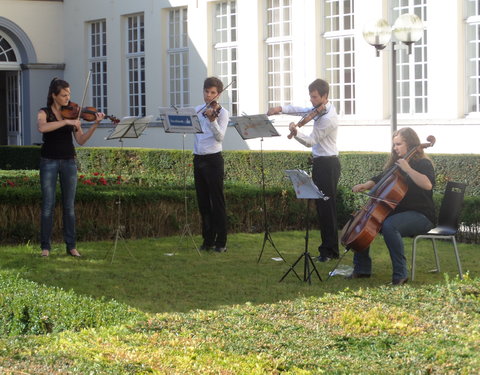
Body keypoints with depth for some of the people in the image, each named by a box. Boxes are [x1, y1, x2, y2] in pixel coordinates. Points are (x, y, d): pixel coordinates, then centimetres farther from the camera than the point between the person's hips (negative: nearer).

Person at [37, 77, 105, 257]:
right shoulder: (44, 113, -2)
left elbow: (81, 140, 2)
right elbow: (42, 127, -26)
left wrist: (95, 125, -11)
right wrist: (66, 122, -30)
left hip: (69, 162, 3)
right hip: (49, 161, -3)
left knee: (69, 205, 4)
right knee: (48, 205, -4)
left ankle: (71, 246, 9)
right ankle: (45, 246, 2)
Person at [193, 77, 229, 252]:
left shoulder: (221, 112, -4)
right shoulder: (197, 110, 13)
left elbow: (220, 137, -15)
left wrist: (212, 119, -31)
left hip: (213, 159, -6)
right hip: (198, 159, 6)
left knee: (217, 202, -5)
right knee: (203, 202, 8)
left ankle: (221, 242, -1)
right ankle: (208, 240, 15)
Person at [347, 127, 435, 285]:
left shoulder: (423, 163, -7)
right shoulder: (395, 164, 16)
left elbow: (428, 185, -27)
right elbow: (379, 180, 23)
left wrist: (408, 169, -29)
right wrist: (365, 186, 3)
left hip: (420, 215, -8)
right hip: (396, 211, 8)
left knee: (389, 225, -36)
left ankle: (400, 274, -31)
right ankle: (362, 269, 2)